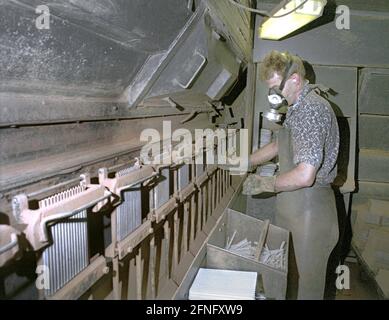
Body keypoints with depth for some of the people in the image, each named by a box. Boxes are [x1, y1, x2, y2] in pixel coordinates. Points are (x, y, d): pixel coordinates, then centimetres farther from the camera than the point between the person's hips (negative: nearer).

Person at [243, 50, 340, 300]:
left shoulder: (312, 108, -21)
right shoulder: (298, 108, 12)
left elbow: (305, 175, -28)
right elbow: (279, 146, 25)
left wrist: (265, 183, -14)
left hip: (309, 210, -9)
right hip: (291, 205, 10)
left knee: (307, 281, 8)